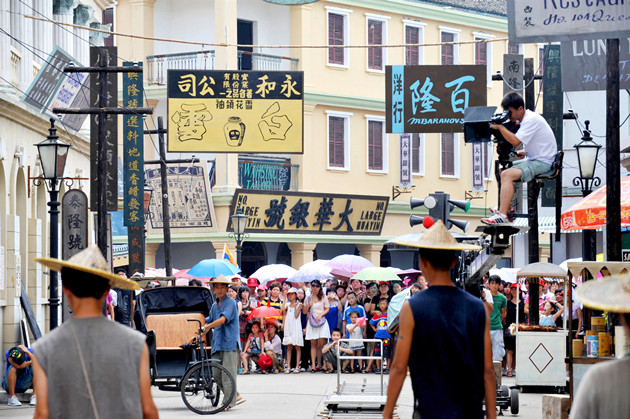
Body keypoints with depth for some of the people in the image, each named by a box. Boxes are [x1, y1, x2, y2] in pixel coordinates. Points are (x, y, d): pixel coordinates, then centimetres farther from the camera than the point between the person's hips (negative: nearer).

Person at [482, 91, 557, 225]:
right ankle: (505, 208, 24)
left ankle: (502, 215, -34)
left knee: (507, 175, -27)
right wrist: (525, 152, 9)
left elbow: (515, 141, -26)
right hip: (534, 159, 11)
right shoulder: (527, 118, 14)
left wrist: (500, 126, -17)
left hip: (542, 162, -11)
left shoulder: (531, 119, -18)